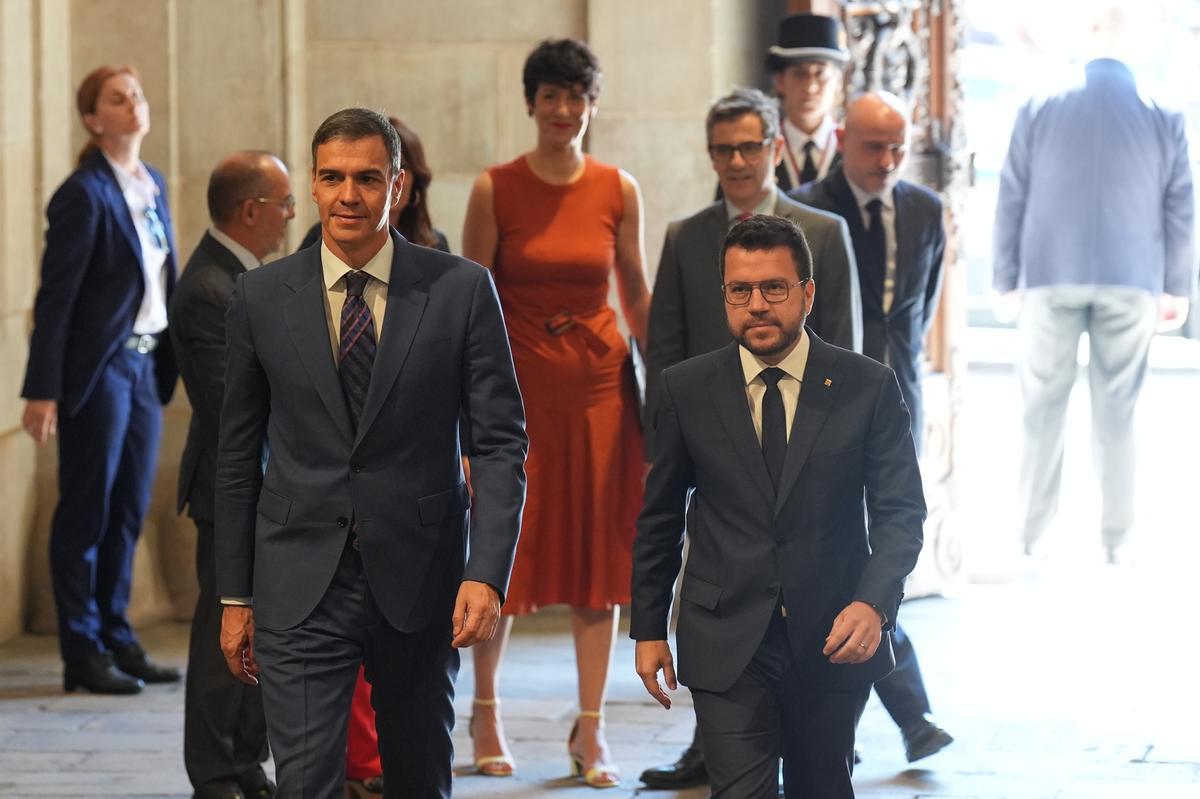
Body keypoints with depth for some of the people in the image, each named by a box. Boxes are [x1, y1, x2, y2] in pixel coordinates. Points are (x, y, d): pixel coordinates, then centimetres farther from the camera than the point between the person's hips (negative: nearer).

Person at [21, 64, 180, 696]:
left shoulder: (152, 185, 12)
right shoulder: (84, 194, -12)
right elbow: (55, 296, -13)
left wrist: (178, 357, 10)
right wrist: (42, 391, -16)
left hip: (146, 365, 7)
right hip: (97, 369, -7)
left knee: (129, 511, 12)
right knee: (86, 511, 0)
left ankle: (117, 639, 20)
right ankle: (83, 653, 5)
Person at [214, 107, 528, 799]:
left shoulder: (461, 289, -3)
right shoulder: (263, 297, 2)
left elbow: (501, 442, -4)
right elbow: (239, 454, 8)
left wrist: (488, 574, -15)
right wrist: (235, 594, 8)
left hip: (420, 583, 0)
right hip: (302, 586, 0)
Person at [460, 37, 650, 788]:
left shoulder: (619, 191, 3)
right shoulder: (495, 189, -3)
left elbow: (638, 298, 10)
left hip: (600, 389, 2)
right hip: (518, 388, -2)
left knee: (601, 556, 3)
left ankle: (591, 730, 10)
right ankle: (487, 714, 23)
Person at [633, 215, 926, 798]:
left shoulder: (867, 388, -3)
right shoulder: (686, 390, 0)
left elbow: (901, 511, -3)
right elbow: (660, 518, 9)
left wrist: (874, 603, -19)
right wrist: (647, 628, 8)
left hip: (836, 640, 1)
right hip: (727, 645, -1)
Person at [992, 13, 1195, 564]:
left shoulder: (1039, 111, -1)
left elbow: (1011, 200, 1)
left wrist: (1007, 280, 8)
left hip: (1052, 278, 0)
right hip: (1131, 283, 0)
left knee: (1044, 406, 8)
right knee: (1117, 411, 5)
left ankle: (1032, 534, 7)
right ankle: (1117, 539, 5)